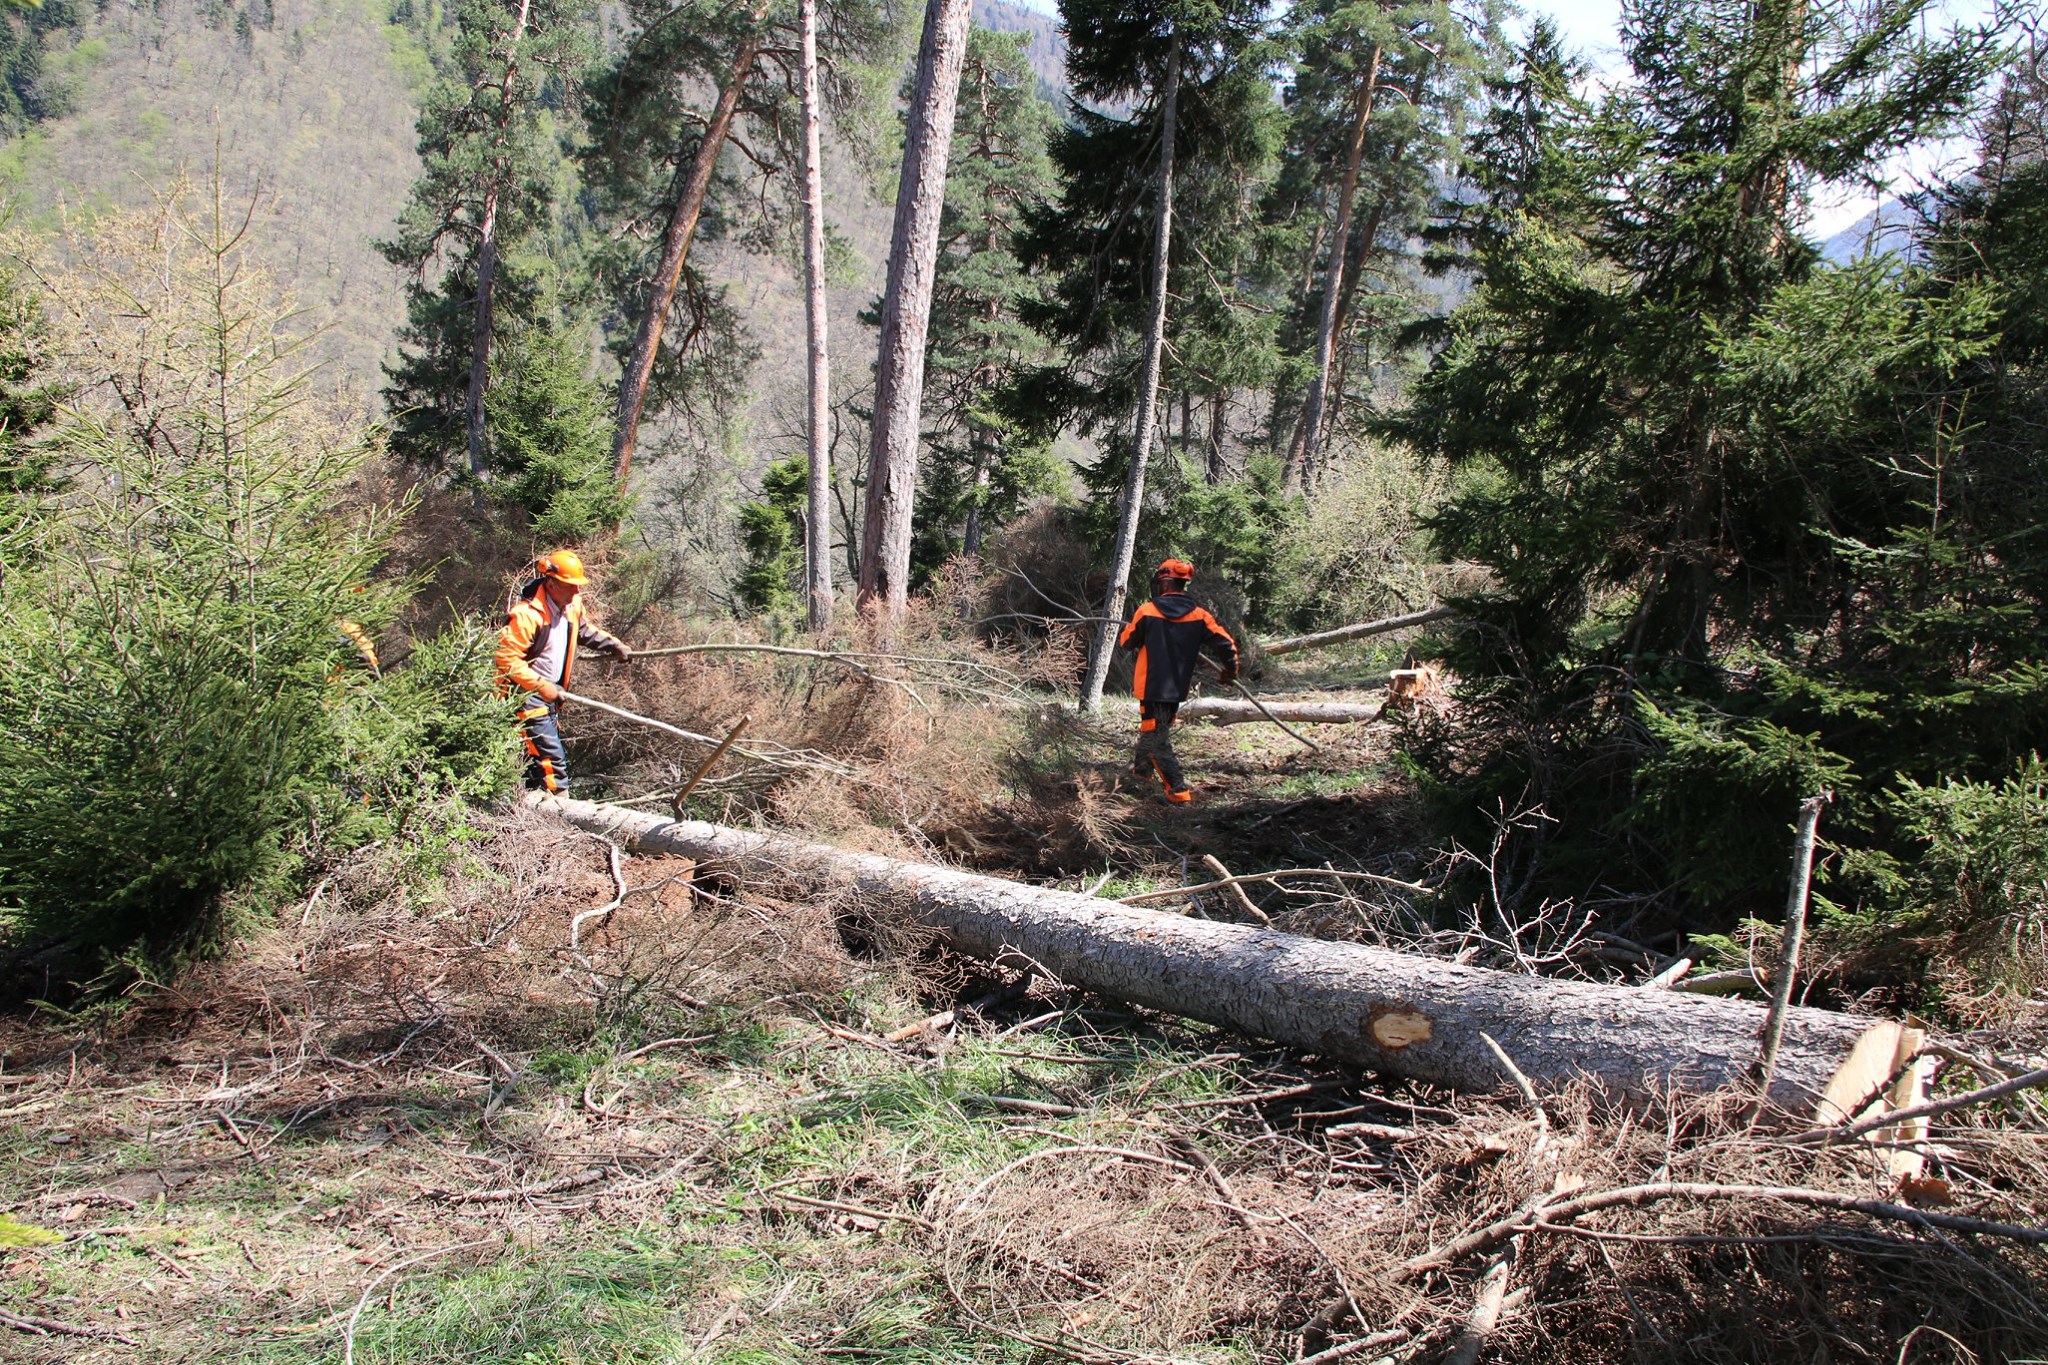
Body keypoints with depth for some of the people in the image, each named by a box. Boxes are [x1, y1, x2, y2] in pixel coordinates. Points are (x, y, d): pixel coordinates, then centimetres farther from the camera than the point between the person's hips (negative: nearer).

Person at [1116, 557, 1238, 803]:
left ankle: (1178, 790, -9)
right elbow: (1226, 644, -7)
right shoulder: (1199, 615, -5)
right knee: (1156, 728, 25)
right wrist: (1231, 670, 12)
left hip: (1151, 686, -5)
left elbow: (1125, 642, 2)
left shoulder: (1146, 612, -11)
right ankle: (1142, 767, 43)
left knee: (1157, 739, -1)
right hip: (1177, 688, 5)